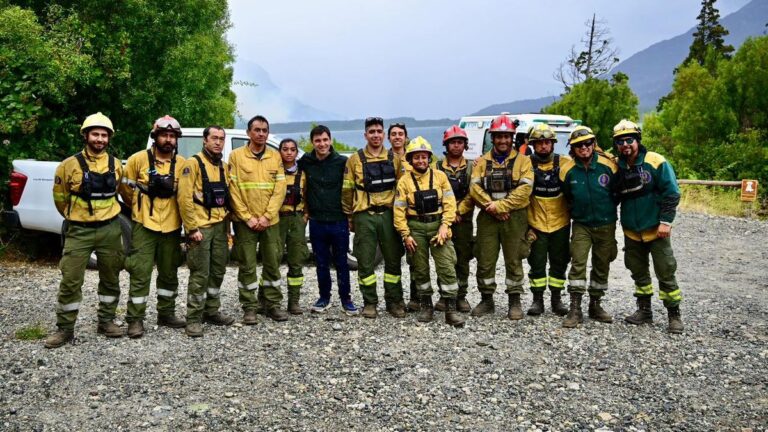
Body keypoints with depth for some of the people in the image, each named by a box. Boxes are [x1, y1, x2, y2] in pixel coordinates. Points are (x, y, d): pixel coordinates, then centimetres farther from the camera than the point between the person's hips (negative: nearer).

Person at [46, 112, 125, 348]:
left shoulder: (116, 164, 3)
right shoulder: (70, 165, -6)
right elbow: (59, 196, 7)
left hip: (110, 229, 3)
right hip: (79, 231, -2)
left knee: (110, 278, 10)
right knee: (70, 280, -3)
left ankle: (106, 321, 25)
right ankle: (65, 328, 9)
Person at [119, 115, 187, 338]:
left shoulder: (182, 163, 1)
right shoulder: (139, 159, -7)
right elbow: (125, 187, 4)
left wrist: (171, 210, 11)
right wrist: (138, 207, 14)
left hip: (171, 227, 3)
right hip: (144, 225, -3)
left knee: (169, 273, 14)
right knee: (140, 273, -2)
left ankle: (166, 313, 28)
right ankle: (135, 319, 8)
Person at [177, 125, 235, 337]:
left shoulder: (224, 167, 14)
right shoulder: (193, 163, -8)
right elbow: (184, 198, -14)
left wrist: (227, 227, 14)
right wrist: (192, 228, -17)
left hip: (220, 226, 7)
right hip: (201, 226, -7)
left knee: (218, 272, 13)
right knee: (200, 274, -5)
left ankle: (212, 312, 25)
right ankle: (194, 319, 4)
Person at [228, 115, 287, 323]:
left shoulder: (275, 157, 6)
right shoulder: (236, 156, -2)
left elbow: (279, 189, 0)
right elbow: (233, 190, -5)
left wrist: (266, 216, -10)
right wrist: (248, 218, -12)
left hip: (270, 221, 3)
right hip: (245, 221, -2)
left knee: (273, 263, 9)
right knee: (247, 265, 3)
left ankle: (272, 304, 21)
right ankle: (249, 308, 12)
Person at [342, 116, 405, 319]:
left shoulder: (394, 159, 7)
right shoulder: (355, 159, 2)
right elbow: (347, 190, 5)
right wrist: (349, 217, 4)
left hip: (389, 215, 2)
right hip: (364, 216, -1)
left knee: (393, 260, 6)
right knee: (365, 262, 3)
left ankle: (394, 301, 18)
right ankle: (369, 303, 15)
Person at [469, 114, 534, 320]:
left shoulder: (522, 160, 4)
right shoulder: (482, 162, 11)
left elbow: (524, 189, -9)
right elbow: (475, 188, -2)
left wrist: (500, 205, -16)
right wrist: (492, 207, -14)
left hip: (514, 218, -2)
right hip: (487, 218, 2)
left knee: (514, 261, 4)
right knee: (485, 261, 4)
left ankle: (515, 302, 15)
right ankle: (487, 301, 17)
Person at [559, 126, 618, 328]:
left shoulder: (607, 164, -9)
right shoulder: (567, 170, -9)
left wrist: (608, 209, 11)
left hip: (606, 224, 1)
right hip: (581, 225, -1)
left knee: (602, 266, 11)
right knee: (578, 264, -11)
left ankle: (595, 305, 26)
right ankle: (575, 309, -6)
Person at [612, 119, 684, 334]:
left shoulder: (656, 162, -11)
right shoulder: (616, 167, 2)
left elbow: (672, 193, -11)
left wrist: (666, 221, -16)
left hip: (656, 230, -5)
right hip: (631, 233, 5)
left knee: (666, 273, -1)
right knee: (638, 273, 15)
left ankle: (674, 315, 11)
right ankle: (644, 311, 28)